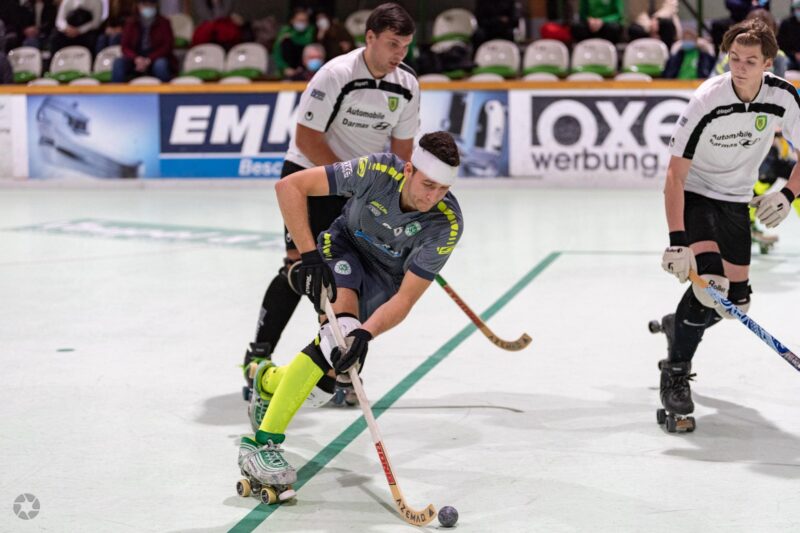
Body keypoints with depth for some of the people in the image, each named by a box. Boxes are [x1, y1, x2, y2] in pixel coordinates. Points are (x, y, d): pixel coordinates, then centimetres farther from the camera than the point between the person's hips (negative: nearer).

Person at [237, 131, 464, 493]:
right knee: (343, 319, -32)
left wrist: (365, 333, -44)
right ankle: (262, 443, -34)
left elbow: (406, 298, -28)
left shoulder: (448, 224, -28)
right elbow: (289, 186, -25)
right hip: (345, 247, -2)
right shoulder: (378, 171, -31)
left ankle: (269, 382, 27)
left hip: (385, 282, 2)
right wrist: (309, 255, -29)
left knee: (337, 364, -13)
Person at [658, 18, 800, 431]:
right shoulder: (707, 102, -28)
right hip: (693, 195, -5)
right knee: (709, 280, -24)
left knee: (735, 298, 7)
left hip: (736, 200, 5)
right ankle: (675, 373, -9)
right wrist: (676, 239, -36)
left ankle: (677, 326, 38)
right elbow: (675, 174, -28)